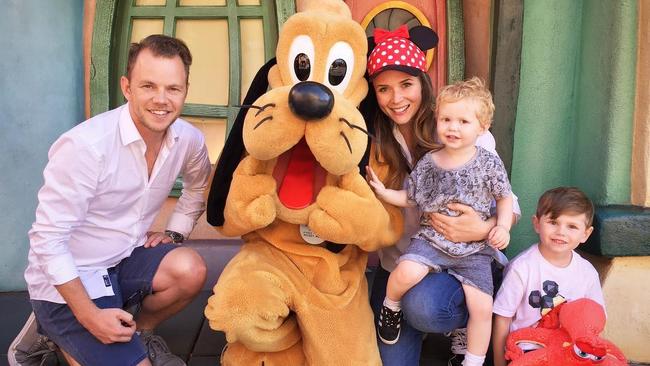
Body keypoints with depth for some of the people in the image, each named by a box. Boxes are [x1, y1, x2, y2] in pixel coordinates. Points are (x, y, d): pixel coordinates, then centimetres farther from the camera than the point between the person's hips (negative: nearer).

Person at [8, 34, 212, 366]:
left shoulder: (189, 140, -8)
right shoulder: (84, 145, -25)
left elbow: (197, 189, 16)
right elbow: (48, 238, -21)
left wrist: (174, 232, 1)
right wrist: (89, 316, -21)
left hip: (126, 259, 5)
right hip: (67, 278, -5)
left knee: (190, 269, -23)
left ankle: (139, 331, 7)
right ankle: (55, 334, 13)